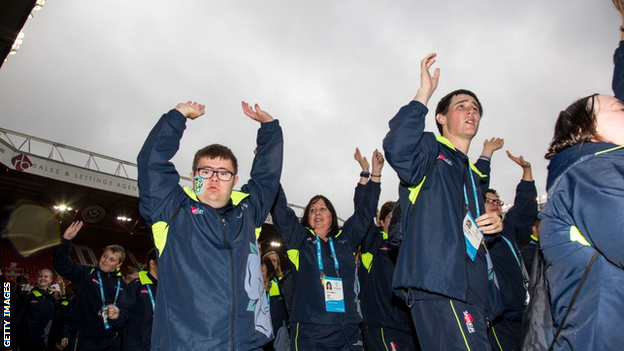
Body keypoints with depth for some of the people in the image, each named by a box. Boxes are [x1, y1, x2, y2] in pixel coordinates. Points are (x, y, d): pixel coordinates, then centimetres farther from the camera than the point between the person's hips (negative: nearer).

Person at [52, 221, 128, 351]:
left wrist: (118, 314, -16)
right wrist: (66, 240, -21)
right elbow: (61, 264, -9)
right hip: (84, 339, -3)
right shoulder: (87, 273, 1)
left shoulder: (121, 284, 10)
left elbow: (124, 307, 7)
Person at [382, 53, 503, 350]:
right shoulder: (430, 149, 4)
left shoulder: (474, 176, 29)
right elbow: (396, 148, -22)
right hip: (438, 284, -9)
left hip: (472, 292, 9)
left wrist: (493, 225, 13)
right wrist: (424, 93, -17)